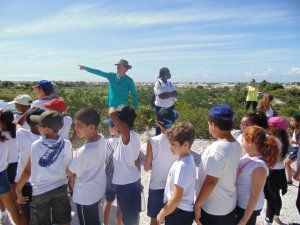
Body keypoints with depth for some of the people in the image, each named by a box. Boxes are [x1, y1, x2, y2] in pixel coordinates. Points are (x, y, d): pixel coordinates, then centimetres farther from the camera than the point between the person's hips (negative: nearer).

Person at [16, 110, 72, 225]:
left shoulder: (35, 146, -19)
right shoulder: (67, 144, -15)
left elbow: (27, 171, -12)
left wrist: (18, 189, 3)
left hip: (40, 191, -1)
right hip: (61, 188, 1)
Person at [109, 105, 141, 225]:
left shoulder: (128, 135, -26)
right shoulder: (134, 136, 0)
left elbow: (112, 113, -38)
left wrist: (112, 109, -16)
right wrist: (137, 175, 18)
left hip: (126, 184, -8)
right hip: (133, 181, 8)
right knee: (133, 213, 25)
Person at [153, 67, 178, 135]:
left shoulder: (170, 83, 6)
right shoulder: (158, 84, -13)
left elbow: (176, 94, -3)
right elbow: (161, 96, -23)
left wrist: (167, 93, -18)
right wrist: (171, 94, -12)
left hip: (170, 107, 6)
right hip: (160, 107, -6)